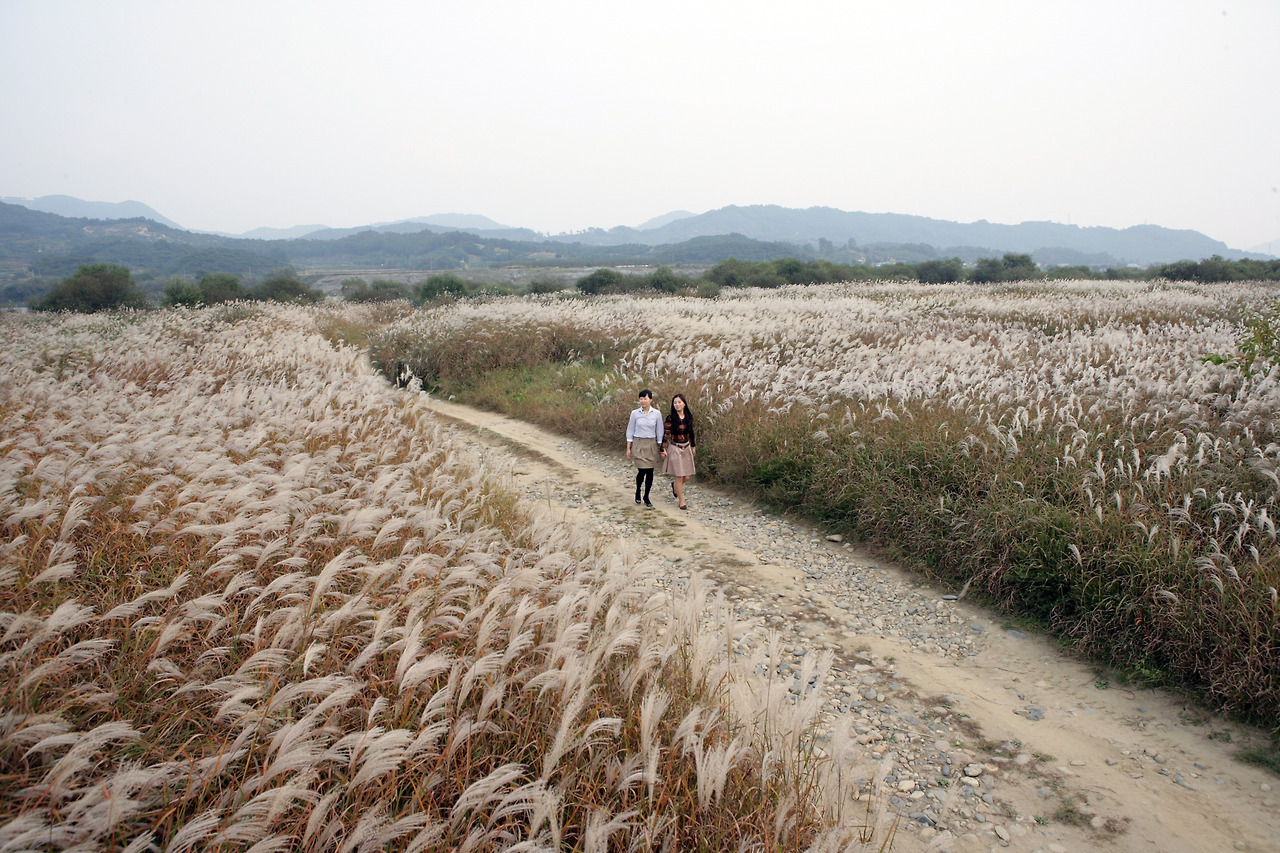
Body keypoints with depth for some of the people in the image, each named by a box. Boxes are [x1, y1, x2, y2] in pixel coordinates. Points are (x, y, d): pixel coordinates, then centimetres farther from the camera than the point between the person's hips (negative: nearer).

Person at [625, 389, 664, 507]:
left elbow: (659, 432, 5)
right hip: (638, 444, -1)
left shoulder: (657, 414, -1)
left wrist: (661, 448, 3)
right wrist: (628, 448, 0)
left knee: (650, 472, 3)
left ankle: (646, 497, 17)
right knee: (642, 471, -9)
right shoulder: (635, 413, -2)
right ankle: (638, 491, 19)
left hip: (651, 445, 2)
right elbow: (630, 431, 3)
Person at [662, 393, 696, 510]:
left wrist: (693, 446, 21)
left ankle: (675, 485, 40)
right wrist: (663, 449, -12)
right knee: (679, 476, -3)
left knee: (687, 476, 7)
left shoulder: (688, 416, 4)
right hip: (675, 448, -5)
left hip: (686, 448, 5)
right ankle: (681, 502, 8)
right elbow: (665, 433, -10)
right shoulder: (670, 418, -10)